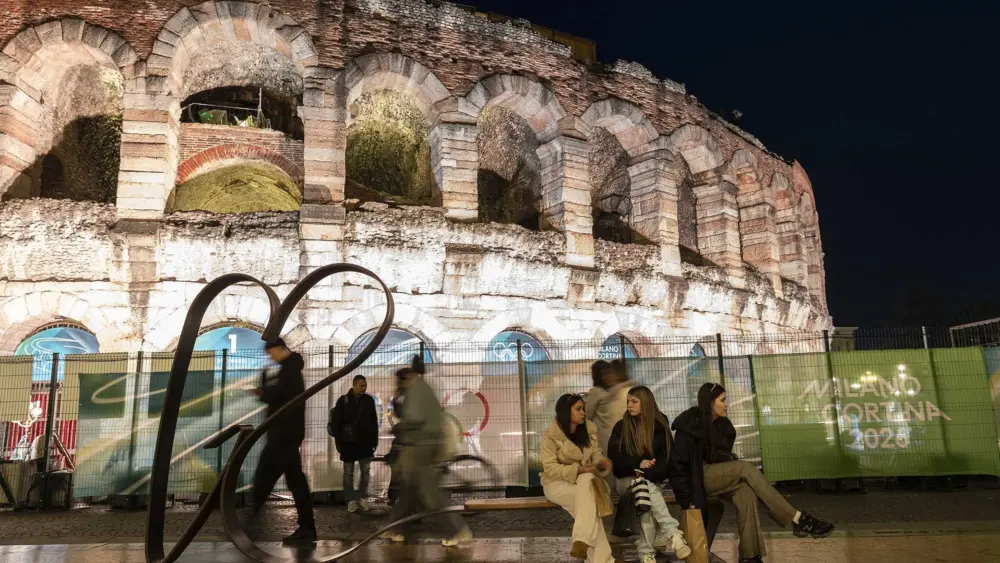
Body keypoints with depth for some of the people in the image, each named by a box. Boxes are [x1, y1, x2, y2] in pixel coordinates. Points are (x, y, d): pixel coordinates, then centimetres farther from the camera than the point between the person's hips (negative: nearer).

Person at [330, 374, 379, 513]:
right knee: (348, 472, 6)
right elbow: (335, 422, -6)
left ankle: (362, 497, 19)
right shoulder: (343, 400, -6)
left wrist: (375, 440, 3)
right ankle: (351, 500, 14)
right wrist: (338, 441, -10)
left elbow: (374, 422, 6)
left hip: (365, 442, 2)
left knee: (366, 471, 6)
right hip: (348, 443, -2)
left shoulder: (369, 400, 2)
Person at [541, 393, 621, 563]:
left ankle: (582, 542, -38)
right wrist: (580, 469, -26)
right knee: (589, 499, -30)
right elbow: (550, 468, -17)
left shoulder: (589, 429, 3)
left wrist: (603, 461, -18)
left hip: (584, 479, 4)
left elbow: (596, 455, 7)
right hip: (557, 483, -4)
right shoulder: (550, 435, -13)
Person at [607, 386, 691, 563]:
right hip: (627, 479, 0)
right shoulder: (621, 427, 1)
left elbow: (666, 458, -6)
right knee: (646, 489, -34)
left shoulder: (660, 426, -2)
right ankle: (673, 533, -42)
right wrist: (637, 463, -18)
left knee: (647, 500, -34)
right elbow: (613, 457, -3)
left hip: (652, 480, 0)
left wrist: (648, 472, -23)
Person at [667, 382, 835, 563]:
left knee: (744, 490, -26)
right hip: (698, 478, -7)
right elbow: (676, 463, -14)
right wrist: (688, 497, -18)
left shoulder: (721, 424, 8)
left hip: (716, 477, 7)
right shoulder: (690, 426, -13)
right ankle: (798, 519, -29)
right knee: (745, 468, -26)